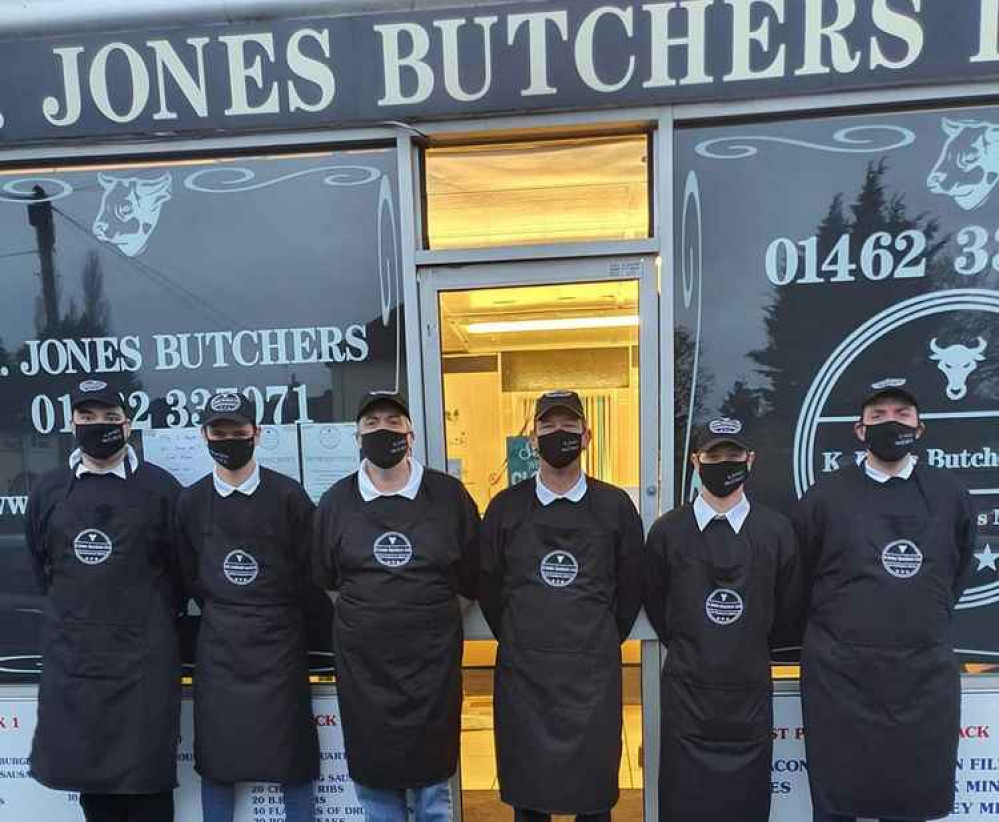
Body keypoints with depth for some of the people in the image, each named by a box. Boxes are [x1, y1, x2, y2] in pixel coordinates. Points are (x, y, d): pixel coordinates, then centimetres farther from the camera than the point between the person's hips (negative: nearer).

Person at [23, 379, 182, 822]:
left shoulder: (160, 487, -7)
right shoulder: (48, 490, 4)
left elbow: (181, 568, 1)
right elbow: (41, 566, 16)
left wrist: (154, 620, 6)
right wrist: (74, 615, 15)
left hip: (143, 653, -3)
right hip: (72, 655, 4)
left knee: (146, 772, 5)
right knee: (86, 769, 14)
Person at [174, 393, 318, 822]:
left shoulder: (288, 495, -8)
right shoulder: (192, 501, 2)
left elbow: (309, 569, -2)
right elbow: (190, 576, 10)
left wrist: (276, 612, 5)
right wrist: (222, 613, 8)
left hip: (278, 640, -2)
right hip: (218, 643, 3)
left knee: (291, 757, 6)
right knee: (215, 757, 11)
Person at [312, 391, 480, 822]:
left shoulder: (450, 495, -5)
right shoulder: (336, 501, 0)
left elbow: (473, 578, 3)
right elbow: (324, 578, 11)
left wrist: (434, 605, 5)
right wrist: (366, 606, 8)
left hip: (431, 660, -1)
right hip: (362, 663, 2)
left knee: (431, 780, 15)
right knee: (373, 778, 17)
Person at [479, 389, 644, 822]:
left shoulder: (615, 505, -2)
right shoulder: (505, 507, -1)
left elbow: (631, 587, 7)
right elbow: (488, 587, 8)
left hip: (594, 672, 0)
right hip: (523, 672, 1)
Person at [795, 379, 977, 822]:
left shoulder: (950, 496, 3)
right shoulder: (824, 496, -3)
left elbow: (955, 575, 18)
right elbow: (796, 581, 7)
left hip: (925, 676, 2)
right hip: (839, 676, -2)